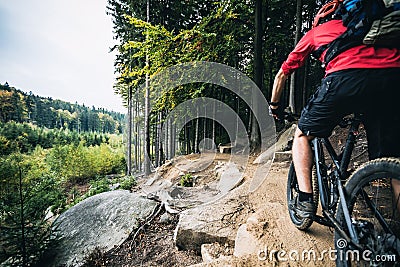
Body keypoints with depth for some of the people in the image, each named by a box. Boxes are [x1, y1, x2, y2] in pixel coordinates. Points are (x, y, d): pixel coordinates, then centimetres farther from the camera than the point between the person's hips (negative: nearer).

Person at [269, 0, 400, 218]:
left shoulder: (315, 32, 31)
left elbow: (282, 73, 30)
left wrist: (274, 106, 42)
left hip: (345, 77, -4)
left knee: (302, 135, 16)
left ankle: (305, 200, 8)